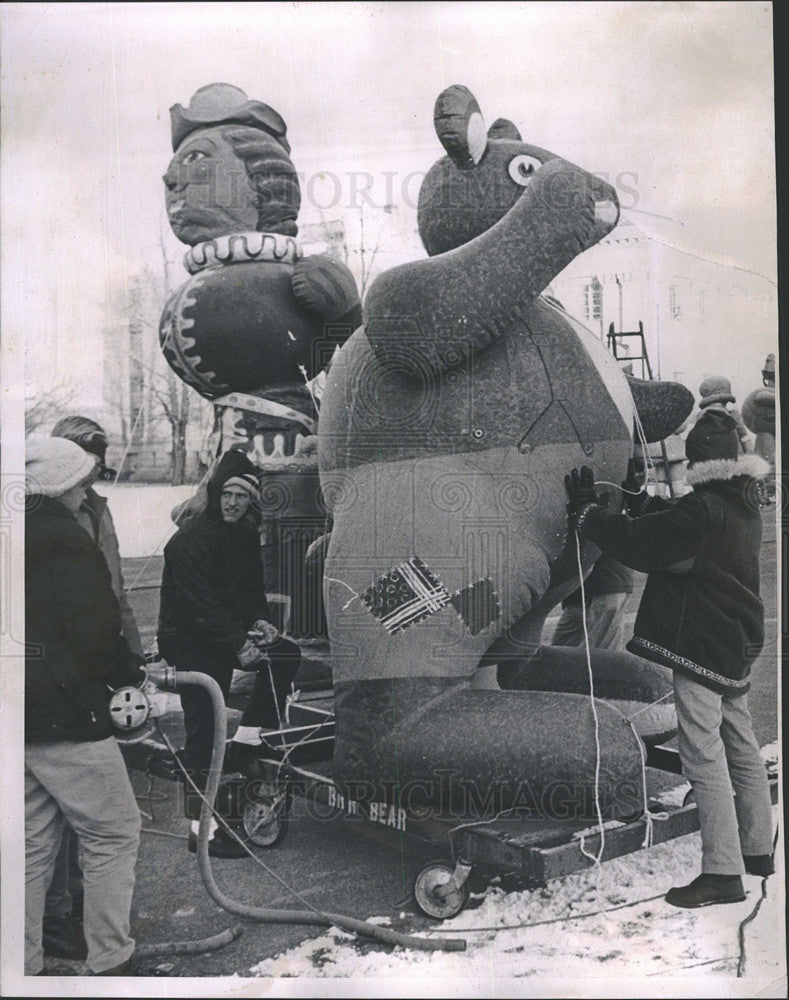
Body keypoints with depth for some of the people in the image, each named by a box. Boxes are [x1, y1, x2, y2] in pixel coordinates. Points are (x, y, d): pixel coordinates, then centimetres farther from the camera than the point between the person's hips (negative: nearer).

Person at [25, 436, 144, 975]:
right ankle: (111, 963, 7)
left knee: (35, 844, 16)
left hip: (23, 719, 9)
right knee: (114, 833, 3)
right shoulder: (66, 538, -13)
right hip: (66, 716, -9)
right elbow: (95, 632, -20)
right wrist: (133, 672, -3)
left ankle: (26, 964, 23)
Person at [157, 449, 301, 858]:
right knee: (203, 729, -7)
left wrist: (259, 621, -5)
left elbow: (253, 585, 14)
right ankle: (201, 826, 1)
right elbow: (200, 603, -25)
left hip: (231, 632, 8)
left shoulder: (246, 534, 6)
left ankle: (245, 741, 4)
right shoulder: (192, 538, -19)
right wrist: (239, 645, -28)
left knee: (287, 654, -2)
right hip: (189, 640, -8)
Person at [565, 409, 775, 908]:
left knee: (704, 754, -6)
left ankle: (723, 872, -4)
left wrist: (586, 510, -7)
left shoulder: (701, 511, -19)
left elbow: (639, 544, -17)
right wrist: (647, 503, 20)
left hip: (701, 646, -10)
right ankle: (757, 848, 33)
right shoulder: (745, 510, 10)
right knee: (742, 746, 19)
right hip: (739, 646, 10)